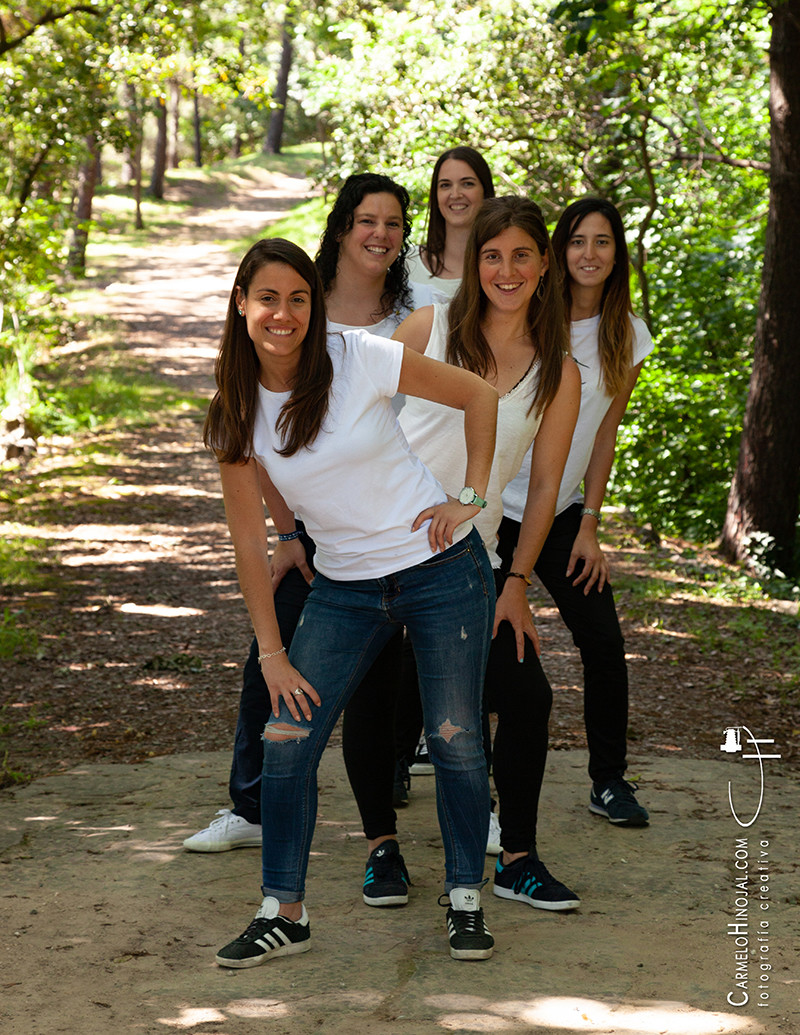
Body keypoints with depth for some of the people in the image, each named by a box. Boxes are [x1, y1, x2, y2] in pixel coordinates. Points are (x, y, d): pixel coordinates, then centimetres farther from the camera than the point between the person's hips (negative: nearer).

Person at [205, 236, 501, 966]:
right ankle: (282, 913, 5)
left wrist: (470, 498, -7)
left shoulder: (360, 359, -12)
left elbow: (479, 396, -2)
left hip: (441, 569, -3)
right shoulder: (236, 413, -2)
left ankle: (466, 902, 16)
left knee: (456, 739, -1)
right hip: (344, 589, 3)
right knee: (287, 739, -6)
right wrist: (272, 653, -2)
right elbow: (249, 541, 1)